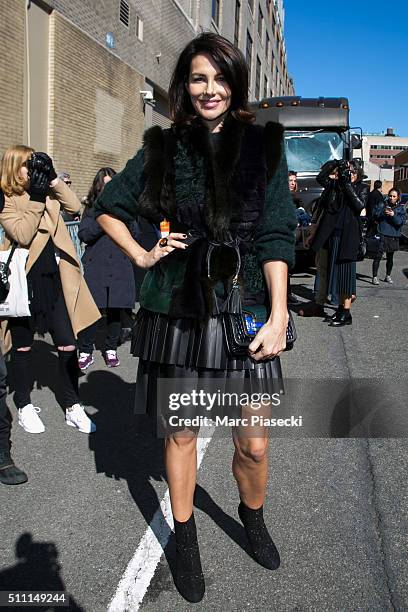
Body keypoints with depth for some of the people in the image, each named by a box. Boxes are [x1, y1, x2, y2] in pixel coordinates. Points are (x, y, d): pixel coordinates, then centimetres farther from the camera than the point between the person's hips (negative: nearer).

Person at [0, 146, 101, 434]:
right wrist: (36, 199, -19)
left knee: (68, 344, 2)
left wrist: (53, 180, -8)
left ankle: (73, 407, 14)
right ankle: (24, 406, 25)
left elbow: (75, 205, -3)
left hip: (54, 280, 4)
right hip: (24, 281, -4)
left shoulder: (47, 192, 11)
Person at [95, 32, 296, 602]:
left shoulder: (263, 146, 3)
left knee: (254, 444, 4)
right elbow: (109, 206, 17)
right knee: (181, 432, 11)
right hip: (176, 311, 1)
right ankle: (184, 538, 34)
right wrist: (141, 255, 4)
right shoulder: (163, 148, 5)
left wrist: (278, 316, -9)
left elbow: (276, 236, -2)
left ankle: (252, 515, 37)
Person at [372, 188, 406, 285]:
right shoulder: (382, 204, 5)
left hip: (393, 236, 2)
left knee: (390, 257, 13)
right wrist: (383, 212, -19)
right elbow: (374, 215, -3)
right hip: (382, 234, -2)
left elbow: (401, 221, -5)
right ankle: (375, 277, -4)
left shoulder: (401, 208, 6)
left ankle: (388, 276, 27)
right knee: (378, 256, -9)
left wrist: (393, 215, -19)